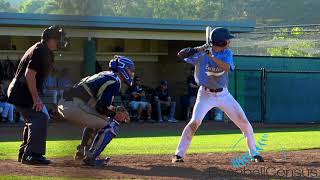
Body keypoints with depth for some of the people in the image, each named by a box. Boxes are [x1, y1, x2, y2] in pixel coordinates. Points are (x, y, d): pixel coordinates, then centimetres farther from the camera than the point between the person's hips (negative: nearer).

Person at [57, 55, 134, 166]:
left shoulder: (104, 75, 24)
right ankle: (90, 157, -5)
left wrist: (115, 110, 18)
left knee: (93, 121, 35)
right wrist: (115, 114, 2)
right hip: (75, 106, -10)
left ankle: (82, 152, 35)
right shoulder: (115, 81, -6)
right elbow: (101, 107, -13)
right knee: (112, 125, -5)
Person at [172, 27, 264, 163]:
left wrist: (211, 56, -35)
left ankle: (254, 153, 14)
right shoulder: (201, 53, -13)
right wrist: (198, 49, -33)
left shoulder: (227, 53, -5)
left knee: (244, 121, 0)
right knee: (195, 122, -20)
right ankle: (179, 154, -9)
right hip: (206, 94, -3)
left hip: (223, 94, 3)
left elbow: (227, 67, -25)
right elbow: (181, 54, -21)